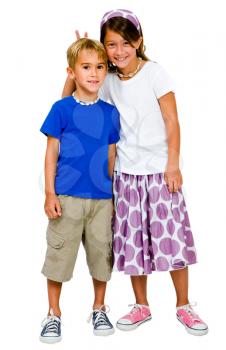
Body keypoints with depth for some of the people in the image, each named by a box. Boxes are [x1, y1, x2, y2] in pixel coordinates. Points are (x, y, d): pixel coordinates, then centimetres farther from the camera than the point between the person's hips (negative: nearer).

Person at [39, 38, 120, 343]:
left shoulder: (110, 112, 5)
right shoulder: (62, 109, -4)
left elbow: (111, 156, 11)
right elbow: (51, 152, -2)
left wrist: (115, 196, 11)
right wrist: (50, 193, -6)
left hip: (102, 198, 3)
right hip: (67, 197, -3)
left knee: (101, 254, 11)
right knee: (59, 254, 4)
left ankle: (99, 309, 30)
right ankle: (54, 314, 21)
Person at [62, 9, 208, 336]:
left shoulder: (154, 72, -5)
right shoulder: (109, 83, 5)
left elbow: (171, 121, -6)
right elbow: (67, 99, 9)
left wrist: (173, 165, -11)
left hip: (160, 171, -3)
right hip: (126, 174, 3)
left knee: (172, 236, 1)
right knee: (132, 242, 8)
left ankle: (184, 306, 18)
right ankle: (142, 306, 25)